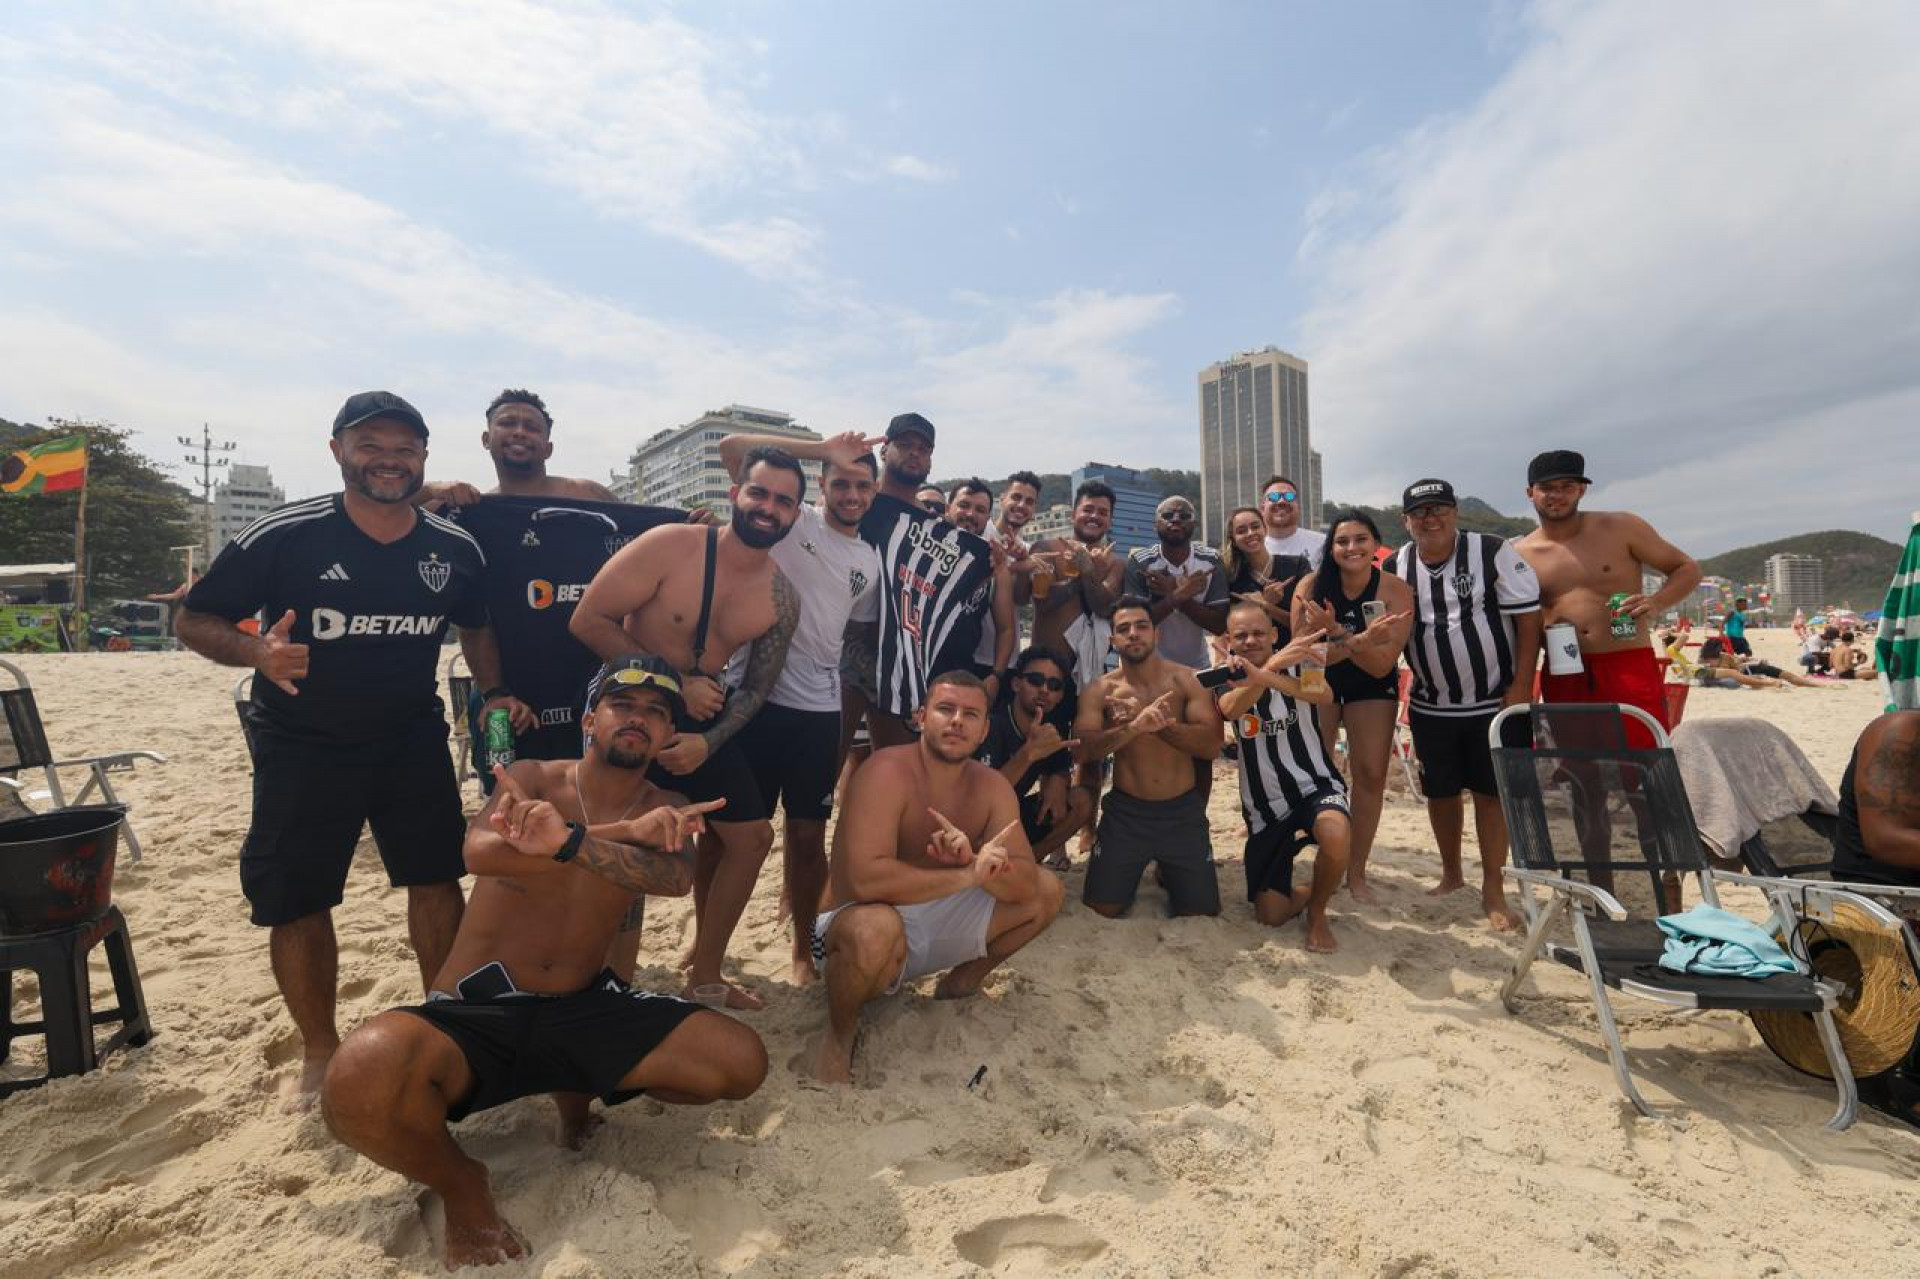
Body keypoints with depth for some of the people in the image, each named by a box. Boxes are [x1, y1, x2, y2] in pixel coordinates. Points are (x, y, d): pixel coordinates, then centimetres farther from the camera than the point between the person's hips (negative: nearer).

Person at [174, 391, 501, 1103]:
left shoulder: (456, 550, -4)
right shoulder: (281, 536, -14)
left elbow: (475, 627, 13)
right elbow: (193, 620, -7)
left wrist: (496, 696, 0)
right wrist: (255, 651, -27)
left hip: (413, 737, 3)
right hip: (302, 745, -2)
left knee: (435, 878, 6)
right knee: (296, 902, 4)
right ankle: (319, 1052, 25)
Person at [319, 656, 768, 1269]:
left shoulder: (665, 808, 2)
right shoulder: (532, 778, -3)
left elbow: (675, 878, -22)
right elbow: (481, 852, -26)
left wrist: (569, 840, -38)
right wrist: (624, 832, -30)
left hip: (582, 1009, 3)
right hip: (473, 1012, -2)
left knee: (743, 1062, -15)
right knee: (360, 1084, -35)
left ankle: (581, 1086, 13)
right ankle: (459, 1184, 0)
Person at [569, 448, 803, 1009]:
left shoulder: (783, 601, -4)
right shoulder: (669, 545, -18)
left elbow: (755, 688, 3)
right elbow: (588, 620, -19)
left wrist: (709, 743, -14)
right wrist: (676, 682, -21)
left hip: (703, 721, 5)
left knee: (752, 836, 9)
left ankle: (705, 970, 28)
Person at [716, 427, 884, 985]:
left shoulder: (871, 562, 14)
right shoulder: (791, 521, 0)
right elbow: (731, 448, -11)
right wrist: (822, 448, -13)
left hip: (820, 710, 4)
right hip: (753, 696, -3)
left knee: (808, 834, 11)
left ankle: (803, 947, 30)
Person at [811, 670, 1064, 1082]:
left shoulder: (992, 787, -5)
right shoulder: (887, 772, -25)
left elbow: (1027, 883, -11)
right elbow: (865, 879, -37)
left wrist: (972, 860, -31)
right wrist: (968, 875, -33)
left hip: (935, 923, 6)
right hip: (863, 928, -6)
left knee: (1047, 892, -2)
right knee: (877, 927, -41)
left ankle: (963, 981, 19)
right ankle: (839, 1034, -8)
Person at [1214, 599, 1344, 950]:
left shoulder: (1296, 667, -8)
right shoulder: (1228, 681, -4)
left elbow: (1324, 696, -33)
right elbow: (1231, 709, -30)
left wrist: (1270, 678, -55)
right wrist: (1274, 663, -50)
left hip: (1315, 786, -2)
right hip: (1265, 808, 2)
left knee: (1336, 836, -37)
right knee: (1271, 915, 1)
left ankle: (1317, 911, -6)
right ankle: (1315, 891, 36)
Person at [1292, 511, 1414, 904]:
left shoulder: (1396, 591, -20)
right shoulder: (1312, 585, -21)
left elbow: (1381, 665, -24)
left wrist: (1337, 632, -40)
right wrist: (1363, 638, -36)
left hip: (1372, 686, 0)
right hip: (1319, 681, 0)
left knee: (1371, 774, -3)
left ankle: (1356, 872, 12)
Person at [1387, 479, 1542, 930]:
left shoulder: (1493, 553, -11)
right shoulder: (1395, 568, 1)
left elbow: (1528, 617, -10)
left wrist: (1521, 686, -14)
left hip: (1496, 701, -3)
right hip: (1430, 706, 4)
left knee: (1491, 792, 2)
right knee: (1440, 791, 11)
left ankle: (1493, 889, 16)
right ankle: (1451, 874, 31)